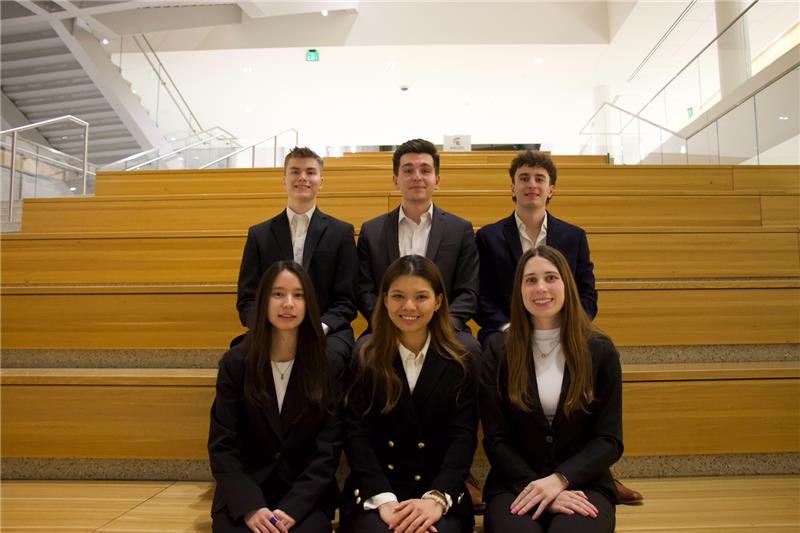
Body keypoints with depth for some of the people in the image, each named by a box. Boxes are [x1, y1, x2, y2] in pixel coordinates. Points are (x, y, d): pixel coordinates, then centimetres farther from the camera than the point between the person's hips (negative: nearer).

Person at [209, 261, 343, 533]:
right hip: (242, 496, 1)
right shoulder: (235, 362, -2)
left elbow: (328, 450, -4)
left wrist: (292, 508, -16)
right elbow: (222, 446, -3)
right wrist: (250, 506, -16)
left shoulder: (330, 367, -3)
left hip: (307, 497, -1)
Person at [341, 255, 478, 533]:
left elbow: (463, 437, -4)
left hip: (440, 493, 1)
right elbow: (355, 434, -4)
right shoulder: (363, 360, 2)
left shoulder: (461, 363, 4)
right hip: (372, 493, 0)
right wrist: (384, 499, -18)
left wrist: (437, 499, -20)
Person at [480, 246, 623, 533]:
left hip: (583, 484, 1)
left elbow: (609, 440, 1)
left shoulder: (600, 350, 2)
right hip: (515, 485, 0)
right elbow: (495, 439, 0)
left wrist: (558, 480, -14)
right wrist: (538, 488, -14)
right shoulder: (498, 351, 1)